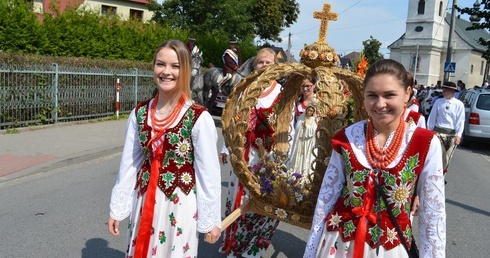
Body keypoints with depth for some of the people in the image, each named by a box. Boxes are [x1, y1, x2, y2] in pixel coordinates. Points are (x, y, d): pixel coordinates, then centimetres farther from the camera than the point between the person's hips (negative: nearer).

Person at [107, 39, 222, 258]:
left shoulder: (199, 118, -14)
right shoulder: (139, 113, -1)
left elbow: (208, 172, -10)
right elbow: (128, 164, 5)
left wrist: (211, 218, -5)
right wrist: (117, 209, 8)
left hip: (180, 205, -4)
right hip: (144, 203, 4)